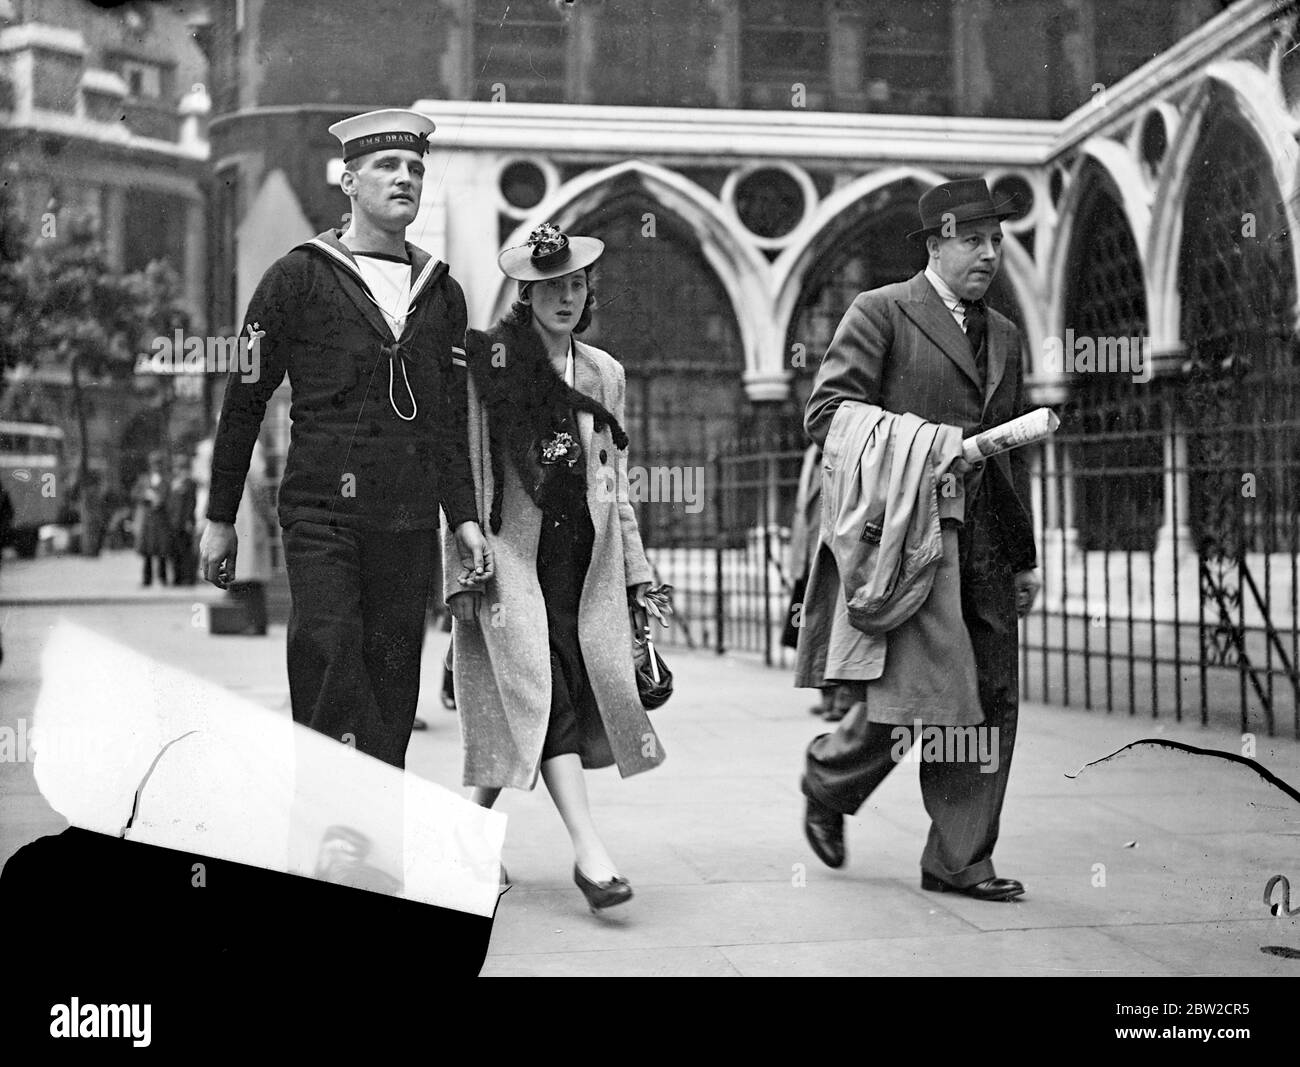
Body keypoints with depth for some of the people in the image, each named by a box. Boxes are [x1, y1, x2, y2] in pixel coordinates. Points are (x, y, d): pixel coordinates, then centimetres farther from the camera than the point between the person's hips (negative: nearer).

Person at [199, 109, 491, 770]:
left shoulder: (443, 292, 15)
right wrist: (220, 518, 5)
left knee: (392, 686, 5)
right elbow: (244, 399, 5)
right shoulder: (299, 277, 3)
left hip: (410, 523, 4)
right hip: (321, 512, -3)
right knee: (328, 661, -17)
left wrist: (464, 518, 9)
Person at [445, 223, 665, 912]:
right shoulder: (487, 363, -1)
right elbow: (464, 472, -3)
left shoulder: (604, 373, 15)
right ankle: (589, 851, -16)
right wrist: (464, 570, -8)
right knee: (542, 693, -12)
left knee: (524, 708, 4)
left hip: (583, 553, 5)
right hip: (512, 551, -4)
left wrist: (634, 568, 17)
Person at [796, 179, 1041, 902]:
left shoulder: (1004, 337, 21)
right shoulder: (881, 313, 1)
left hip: (983, 543, 7)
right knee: (915, 690, -12)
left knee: (992, 698, 3)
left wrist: (1025, 559, 20)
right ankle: (830, 781, 18)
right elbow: (825, 413, -8)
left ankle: (960, 861, 13)